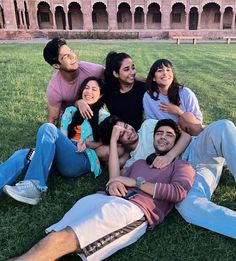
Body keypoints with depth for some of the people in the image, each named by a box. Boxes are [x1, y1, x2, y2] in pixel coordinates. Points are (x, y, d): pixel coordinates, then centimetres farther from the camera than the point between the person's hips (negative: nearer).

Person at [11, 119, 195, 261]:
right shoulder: (140, 163, 36)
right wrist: (114, 139, 17)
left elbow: (178, 192, -2)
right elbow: (116, 180, 18)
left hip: (136, 208, -5)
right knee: (53, 238, -23)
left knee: (58, 241, -26)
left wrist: (135, 182, -2)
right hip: (106, 199, 5)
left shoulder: (181, 166, 21)